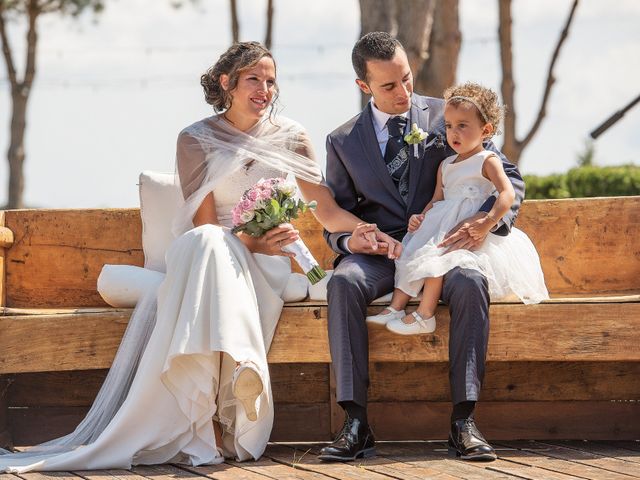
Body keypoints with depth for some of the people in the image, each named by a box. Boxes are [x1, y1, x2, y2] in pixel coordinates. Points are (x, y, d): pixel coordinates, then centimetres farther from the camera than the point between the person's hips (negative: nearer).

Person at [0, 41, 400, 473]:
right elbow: (205, 225, -2)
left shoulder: (290, 137, 11)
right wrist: (253, 242, -19)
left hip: (266, 263, 0)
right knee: (207, 245, -38)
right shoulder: (197, 140, 5)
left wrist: (364, 229, -10)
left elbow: (328, 210, 9)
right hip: (207, 257, 0)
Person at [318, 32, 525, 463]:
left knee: (471, 282, -36)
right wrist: (347, 240, -12)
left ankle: (464, 420, -35)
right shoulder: (343, 142, 10)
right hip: (378, 254, 1)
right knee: (343, 282, -33)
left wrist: (487, 219, -17)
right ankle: (356, 424, -36)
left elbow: (509, 178, 5)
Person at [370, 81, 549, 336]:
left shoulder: (487, 161, -3)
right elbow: (437, 200, 20)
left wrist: (488, 222, -29)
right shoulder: (445, 166, 20)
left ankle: (425, 315, -28)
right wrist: (421, 217, -2)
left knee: (434, 257, -27)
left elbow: (507, 193, -16)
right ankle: (396, 307, -15)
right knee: (411, 254, -8)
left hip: (471, 230, -8)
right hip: (443, 227, 8)